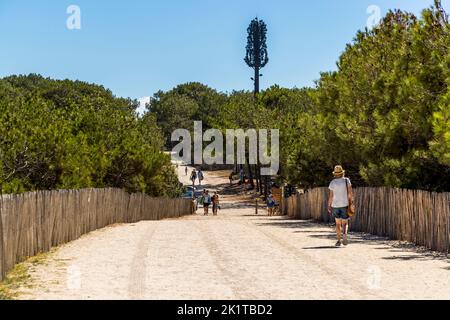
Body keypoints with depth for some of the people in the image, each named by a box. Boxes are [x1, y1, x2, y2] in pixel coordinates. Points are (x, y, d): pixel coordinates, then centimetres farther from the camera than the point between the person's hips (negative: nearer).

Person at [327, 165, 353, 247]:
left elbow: (331, 196, -3)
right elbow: (350, 192, -7)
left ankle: (339, 240, 9)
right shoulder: (346, 180, -3)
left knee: (338, 223, 14)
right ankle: (344, 234, -25)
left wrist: (329, 206, 4)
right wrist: (351, 201, 5)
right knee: (344, 223, 5)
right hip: (345, 204, -1)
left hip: (335, 205, 1)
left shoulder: (332, 182, -1)